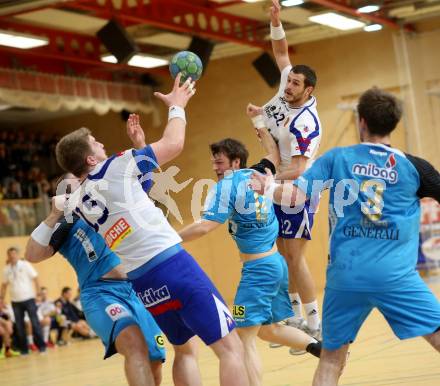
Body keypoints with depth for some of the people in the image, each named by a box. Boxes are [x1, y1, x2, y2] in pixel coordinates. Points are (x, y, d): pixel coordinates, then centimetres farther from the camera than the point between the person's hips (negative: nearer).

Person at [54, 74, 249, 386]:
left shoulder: (79, 202, 15)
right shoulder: (115, 168, -5)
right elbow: (173, 144, -1)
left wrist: (139, 147, 30)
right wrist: (177, 106, 15)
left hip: (140, 280, 8)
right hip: (172, 264, -8)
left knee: (185, 349, 26)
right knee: (231, 349, -6)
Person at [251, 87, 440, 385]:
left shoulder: (336, 158, 5)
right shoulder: (414, 166, 2)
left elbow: (296, 195, -1)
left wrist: (270, 188, 11)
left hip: (345, 275, 2)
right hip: (396, 275, -2)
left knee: (331, 360, 14)